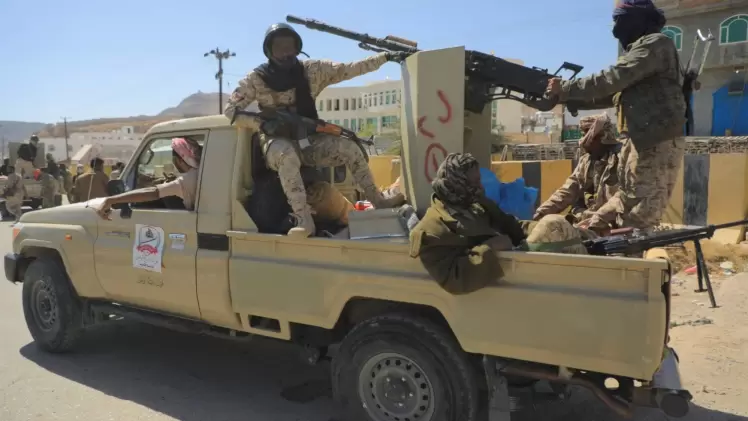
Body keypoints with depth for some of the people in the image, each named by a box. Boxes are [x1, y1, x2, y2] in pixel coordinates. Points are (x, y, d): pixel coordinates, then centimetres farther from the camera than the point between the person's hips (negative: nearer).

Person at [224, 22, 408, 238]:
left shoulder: (312, 70, -1)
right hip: (277, 142, -3)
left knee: (350, 148, -15)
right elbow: (230, 110, -8)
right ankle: (304, 220, -42)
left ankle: (378, 200, -2)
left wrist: (386, 56, -10)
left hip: (309, 140, 3)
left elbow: (349, 69, -4)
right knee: (287, 156, -38)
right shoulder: (256, 79, -6)